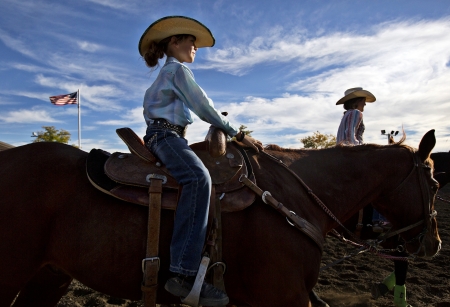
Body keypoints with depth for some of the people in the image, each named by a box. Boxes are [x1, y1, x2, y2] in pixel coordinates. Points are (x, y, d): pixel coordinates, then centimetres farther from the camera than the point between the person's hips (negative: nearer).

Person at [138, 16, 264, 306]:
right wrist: (238, 133, -7)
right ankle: (184, 273, -43)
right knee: (199, 177, -36)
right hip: (165, 135, -11)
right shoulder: (179, 69, -2)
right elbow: (204, 107, -10)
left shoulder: (167, 73, 28)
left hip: (165, 135, 11)